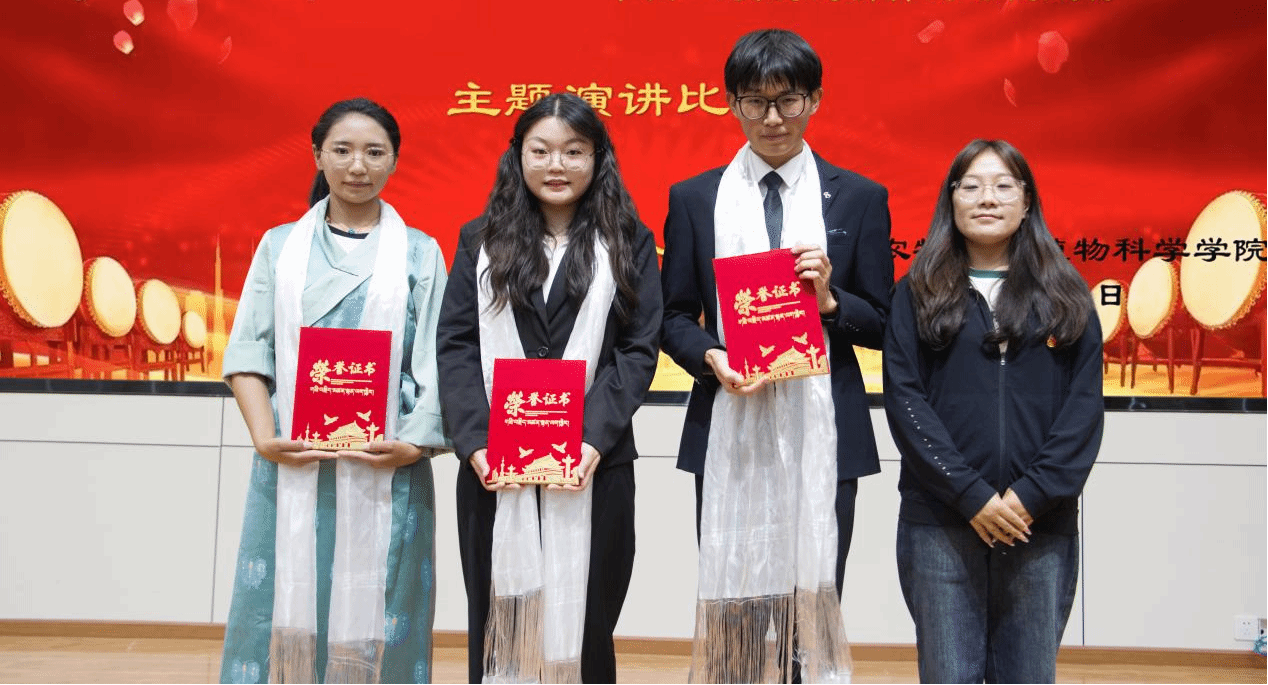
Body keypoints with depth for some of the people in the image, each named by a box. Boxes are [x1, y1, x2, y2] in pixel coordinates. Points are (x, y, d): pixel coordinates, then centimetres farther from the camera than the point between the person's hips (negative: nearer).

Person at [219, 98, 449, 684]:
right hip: (291, 463, 1)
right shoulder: (281, 245, 12)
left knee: (373, 612, 0)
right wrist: (263, 435, -9)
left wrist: (415, 442, -13)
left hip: (385, 465, -1)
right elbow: (248, 350, 5)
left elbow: (438, 363, 2)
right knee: (285, 606, 3)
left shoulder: (419, 252, 9)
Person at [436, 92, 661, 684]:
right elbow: (455, 346, 3)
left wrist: (595, 438, -14)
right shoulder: (481, 240, 11)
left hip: (593, 464, -1)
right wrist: (475, 441, -10)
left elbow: (639, 348, 0)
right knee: (497, 621, 8)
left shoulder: (628, 244, 7)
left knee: (583, 623, 5)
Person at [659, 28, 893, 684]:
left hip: (823, 434, 0)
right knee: (730, 610, 5)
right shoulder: (693, 198, 9)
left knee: (814, 607, 4)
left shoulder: (860, 198, 7)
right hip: (729, 433, 1)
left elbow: (881, 323, 7)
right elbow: (674, 317, 8)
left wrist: (829, 298, -12)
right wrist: (712, 358, -11)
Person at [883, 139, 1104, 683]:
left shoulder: (1066, 296, 10)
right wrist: (971, 495, -12)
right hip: (940, 521, -1)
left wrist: (1032, 495, -10)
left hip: (1042, 523, 1)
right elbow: (904, 398, -3)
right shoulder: (917, 294, 6)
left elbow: (1085, 403, 3)